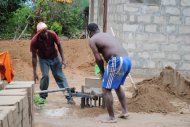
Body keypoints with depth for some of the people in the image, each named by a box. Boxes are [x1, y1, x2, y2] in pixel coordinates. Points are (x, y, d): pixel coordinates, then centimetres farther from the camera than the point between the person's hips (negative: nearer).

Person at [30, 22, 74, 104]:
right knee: (45, 76, -18)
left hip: (54, 57, 1)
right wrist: (34, 73, -20)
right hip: (43, 59, -1)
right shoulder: (34, 41, -28)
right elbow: (34, 56, -20)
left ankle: (69, 97, 0)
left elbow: (59, 45, -9)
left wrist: (63, 59, -12)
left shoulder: (52, 34, -26)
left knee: (60, 76, 0)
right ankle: (42, 96, 2)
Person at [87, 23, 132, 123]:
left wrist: (102, 71, 14)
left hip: (117, 61, -8)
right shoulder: (107, 35, 28)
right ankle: (124, 111, 31)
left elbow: (98, 59, -1)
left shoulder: (92, 40, 4)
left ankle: (111, 117, 5)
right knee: (117, 86, 28)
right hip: (127, 60, 8)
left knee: (106, 89, 3)